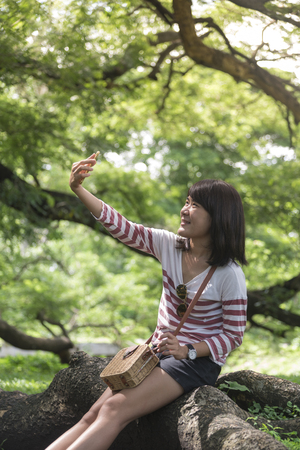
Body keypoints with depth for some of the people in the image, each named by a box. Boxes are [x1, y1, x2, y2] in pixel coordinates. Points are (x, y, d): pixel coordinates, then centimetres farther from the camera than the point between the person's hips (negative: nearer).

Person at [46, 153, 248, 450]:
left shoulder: (230, 275, -16)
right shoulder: (170, 245, 0)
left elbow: (233, 336, -10)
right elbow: (121, 227, -3)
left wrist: (188, 351, -23)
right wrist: (78, 189, -11)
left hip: (198, 360, -6)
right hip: (158, 352, 6)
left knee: (115, 410, -25)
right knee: (93, 416, -10)